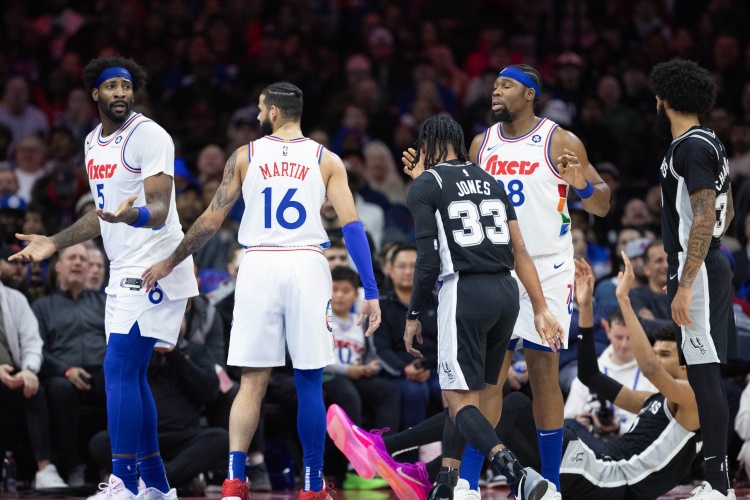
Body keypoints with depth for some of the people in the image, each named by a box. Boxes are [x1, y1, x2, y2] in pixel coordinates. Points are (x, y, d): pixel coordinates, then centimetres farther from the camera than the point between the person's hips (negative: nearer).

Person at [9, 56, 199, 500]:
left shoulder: (149, 136, -13)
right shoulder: (94, 143, 14)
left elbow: (159, 211, -21)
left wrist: (132, 216, -42)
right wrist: (55, 244, 21)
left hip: (155, 267, -9)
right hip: (125, 271, 9)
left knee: (119, 369, -15)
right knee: (130, 376, 10)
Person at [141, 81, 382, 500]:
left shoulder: (244, 156, 7)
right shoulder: (327, 160, 6)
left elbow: (211, 221, 9)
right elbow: (352, 226, -2)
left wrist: (169, 264, 22)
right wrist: (371, 293, -2)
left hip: (259, 266, 0)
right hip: (308, 267, 0)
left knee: (252, 382, 5)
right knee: (309, 383, 7)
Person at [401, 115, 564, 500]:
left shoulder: (424, 186, -1)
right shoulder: (490, 181, 18)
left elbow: (429, 259, -9)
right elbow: (519, 251, 14)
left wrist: (413, 316, 0)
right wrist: (541, 309, 13)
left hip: (465, 293, -7)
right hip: (507, 292, 7)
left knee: (461, 400, -5)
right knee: (466, 395, 17)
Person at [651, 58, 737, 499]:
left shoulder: (691, 148, -16)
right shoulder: (711, 143, 15)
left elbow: (705, 217, -23)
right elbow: (728, 210, 25)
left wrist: (685, 285, -25)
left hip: (696, 270, -10)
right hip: (713, 264, 10)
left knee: (705, 374, -10)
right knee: (706, 373, 13)